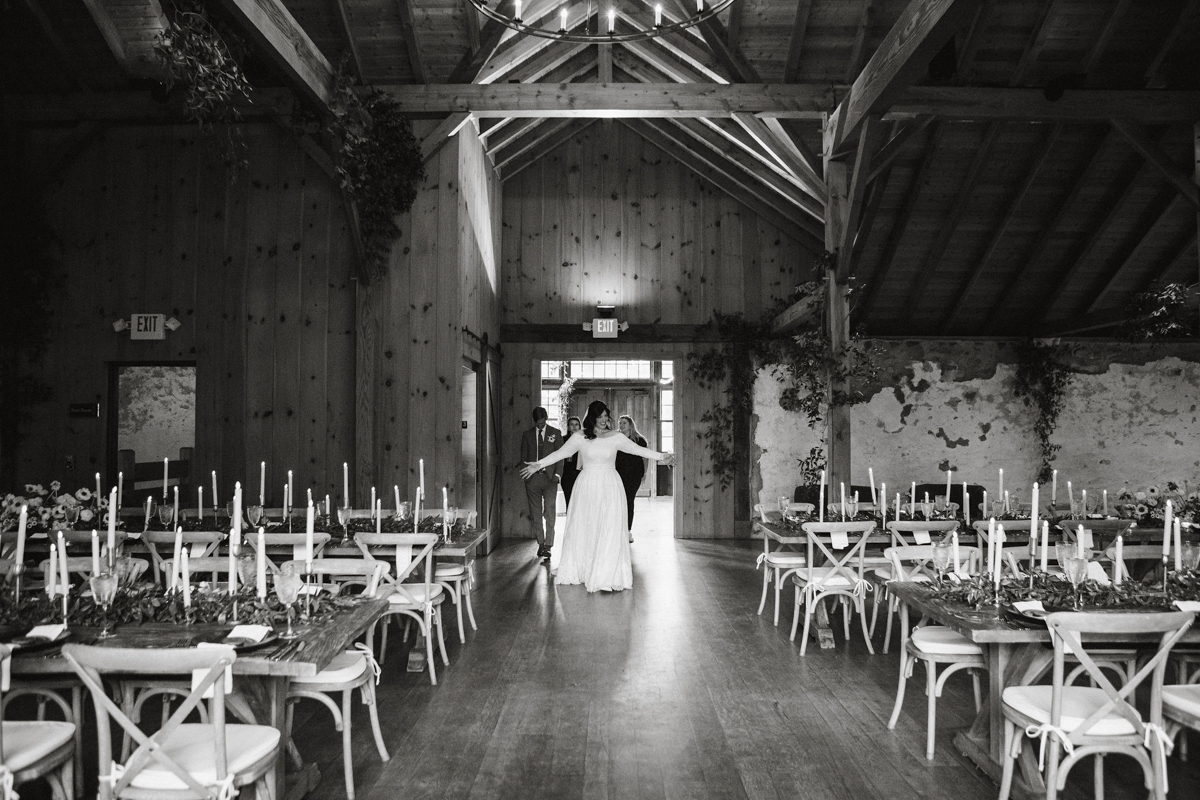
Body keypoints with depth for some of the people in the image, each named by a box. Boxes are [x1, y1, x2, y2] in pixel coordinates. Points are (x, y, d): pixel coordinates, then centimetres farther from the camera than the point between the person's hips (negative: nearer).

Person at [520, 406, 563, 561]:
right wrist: (525, 475, 1)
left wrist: (557, 474, -7)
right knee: (536, 513, 5)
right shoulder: (527, 435, 10)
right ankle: (541, 543, 15)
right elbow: (523, 457, 11)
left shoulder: (555, 433, 6)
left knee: (549, 512, -9)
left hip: (549, 477, -2)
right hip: (533, 478, 2)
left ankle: (548, 546, -9)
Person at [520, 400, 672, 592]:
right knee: (581, 529, 5)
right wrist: (538, 464, -7)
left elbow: (637, 449, 1)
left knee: (610, 531, -3)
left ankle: (609, 576, 2)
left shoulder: (616, 438, 1)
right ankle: (576, 570, 18)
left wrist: (661, 456, -5)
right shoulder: (580, 438, 0)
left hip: (609, 489, 0)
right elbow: (560, 453, 0)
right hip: (587, 488, 0)